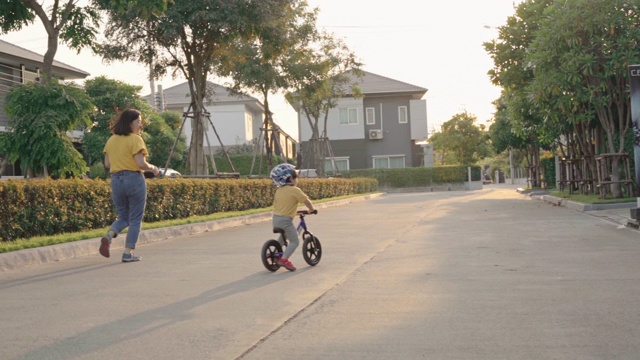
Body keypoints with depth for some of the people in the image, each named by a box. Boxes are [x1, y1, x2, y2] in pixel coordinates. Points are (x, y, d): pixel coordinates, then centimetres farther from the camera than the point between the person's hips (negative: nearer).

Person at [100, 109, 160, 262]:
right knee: (135, 219, 6)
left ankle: (109, 236, -9)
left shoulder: (111, 140, 9)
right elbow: (141, 163, -17)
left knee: (123, 217, 18)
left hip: (116, 180, 6)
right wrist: (153, 168, 1)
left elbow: (107, 164, 11)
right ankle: (128, 253, 4)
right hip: (134, 179, -6)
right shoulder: (135, 140, -11)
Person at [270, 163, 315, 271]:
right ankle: (284, 259, -17)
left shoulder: (279, 190, 9)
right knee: (294, 241, -2)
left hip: (276, 218, 8)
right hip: (285, 220, -8)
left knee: (283, 236, 32)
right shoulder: (295, 190, -12)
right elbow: (306, 201, -10)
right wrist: (311, 209, 8)